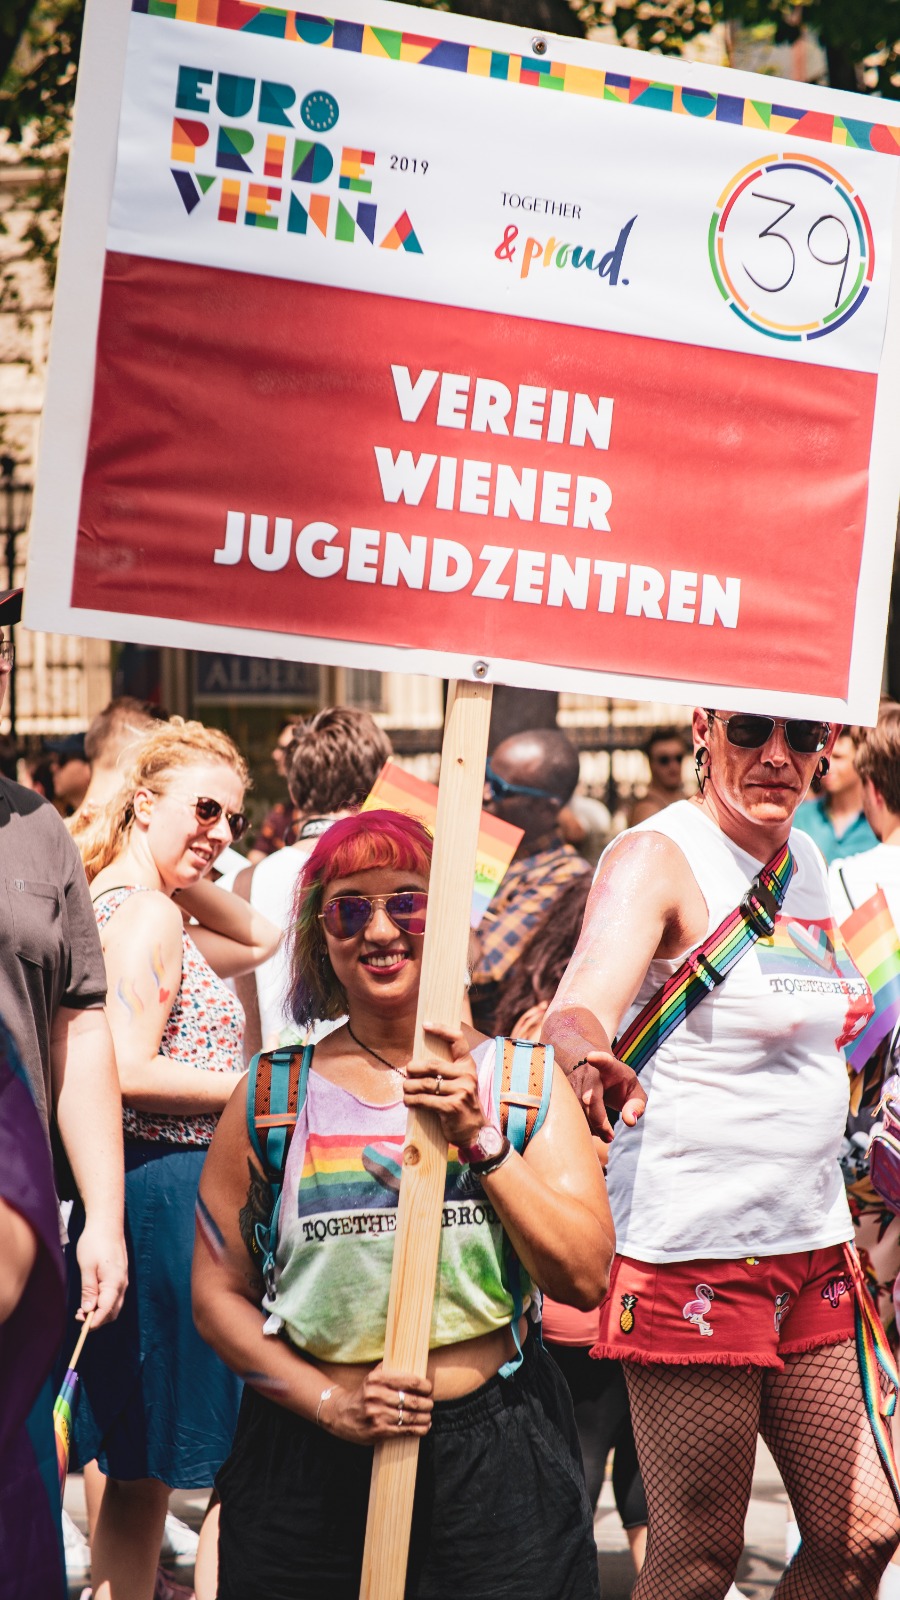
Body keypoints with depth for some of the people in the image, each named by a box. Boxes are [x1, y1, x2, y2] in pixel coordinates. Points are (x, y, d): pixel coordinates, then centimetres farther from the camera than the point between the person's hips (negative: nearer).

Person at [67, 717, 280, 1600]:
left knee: (133, 1459, 14)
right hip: (176, 1188, -10)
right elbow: (127, 1071, -24)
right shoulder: (149, 914, -14)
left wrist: (187, 877, 10)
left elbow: (260, 939, 24)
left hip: (134, 1188, 10)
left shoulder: (113, 900, 15)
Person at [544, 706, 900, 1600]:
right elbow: (578, 1013, -29)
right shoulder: (658, 858, -11)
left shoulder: (805, 863, 12)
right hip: (693, 1252, -8)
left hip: (811, 1245, 8)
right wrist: (593, 1066, -50)